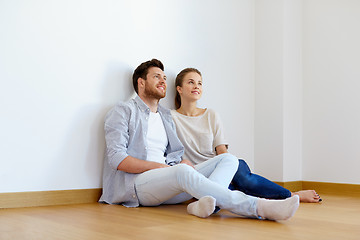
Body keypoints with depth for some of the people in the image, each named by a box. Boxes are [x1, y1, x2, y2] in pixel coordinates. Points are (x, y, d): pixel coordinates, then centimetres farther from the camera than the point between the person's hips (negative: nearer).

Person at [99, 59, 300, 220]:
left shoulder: (166, 116, 27)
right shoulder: (124, 111, 6)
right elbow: (117, 158, -7)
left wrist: (185, 162, -4)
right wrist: (159, 166, -15)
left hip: (169, 183, 7)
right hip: (137, 181, -7)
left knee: (228, 159, -10)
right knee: (182, 172, -39)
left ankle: (203, 203, -44)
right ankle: (258, 207, -44)